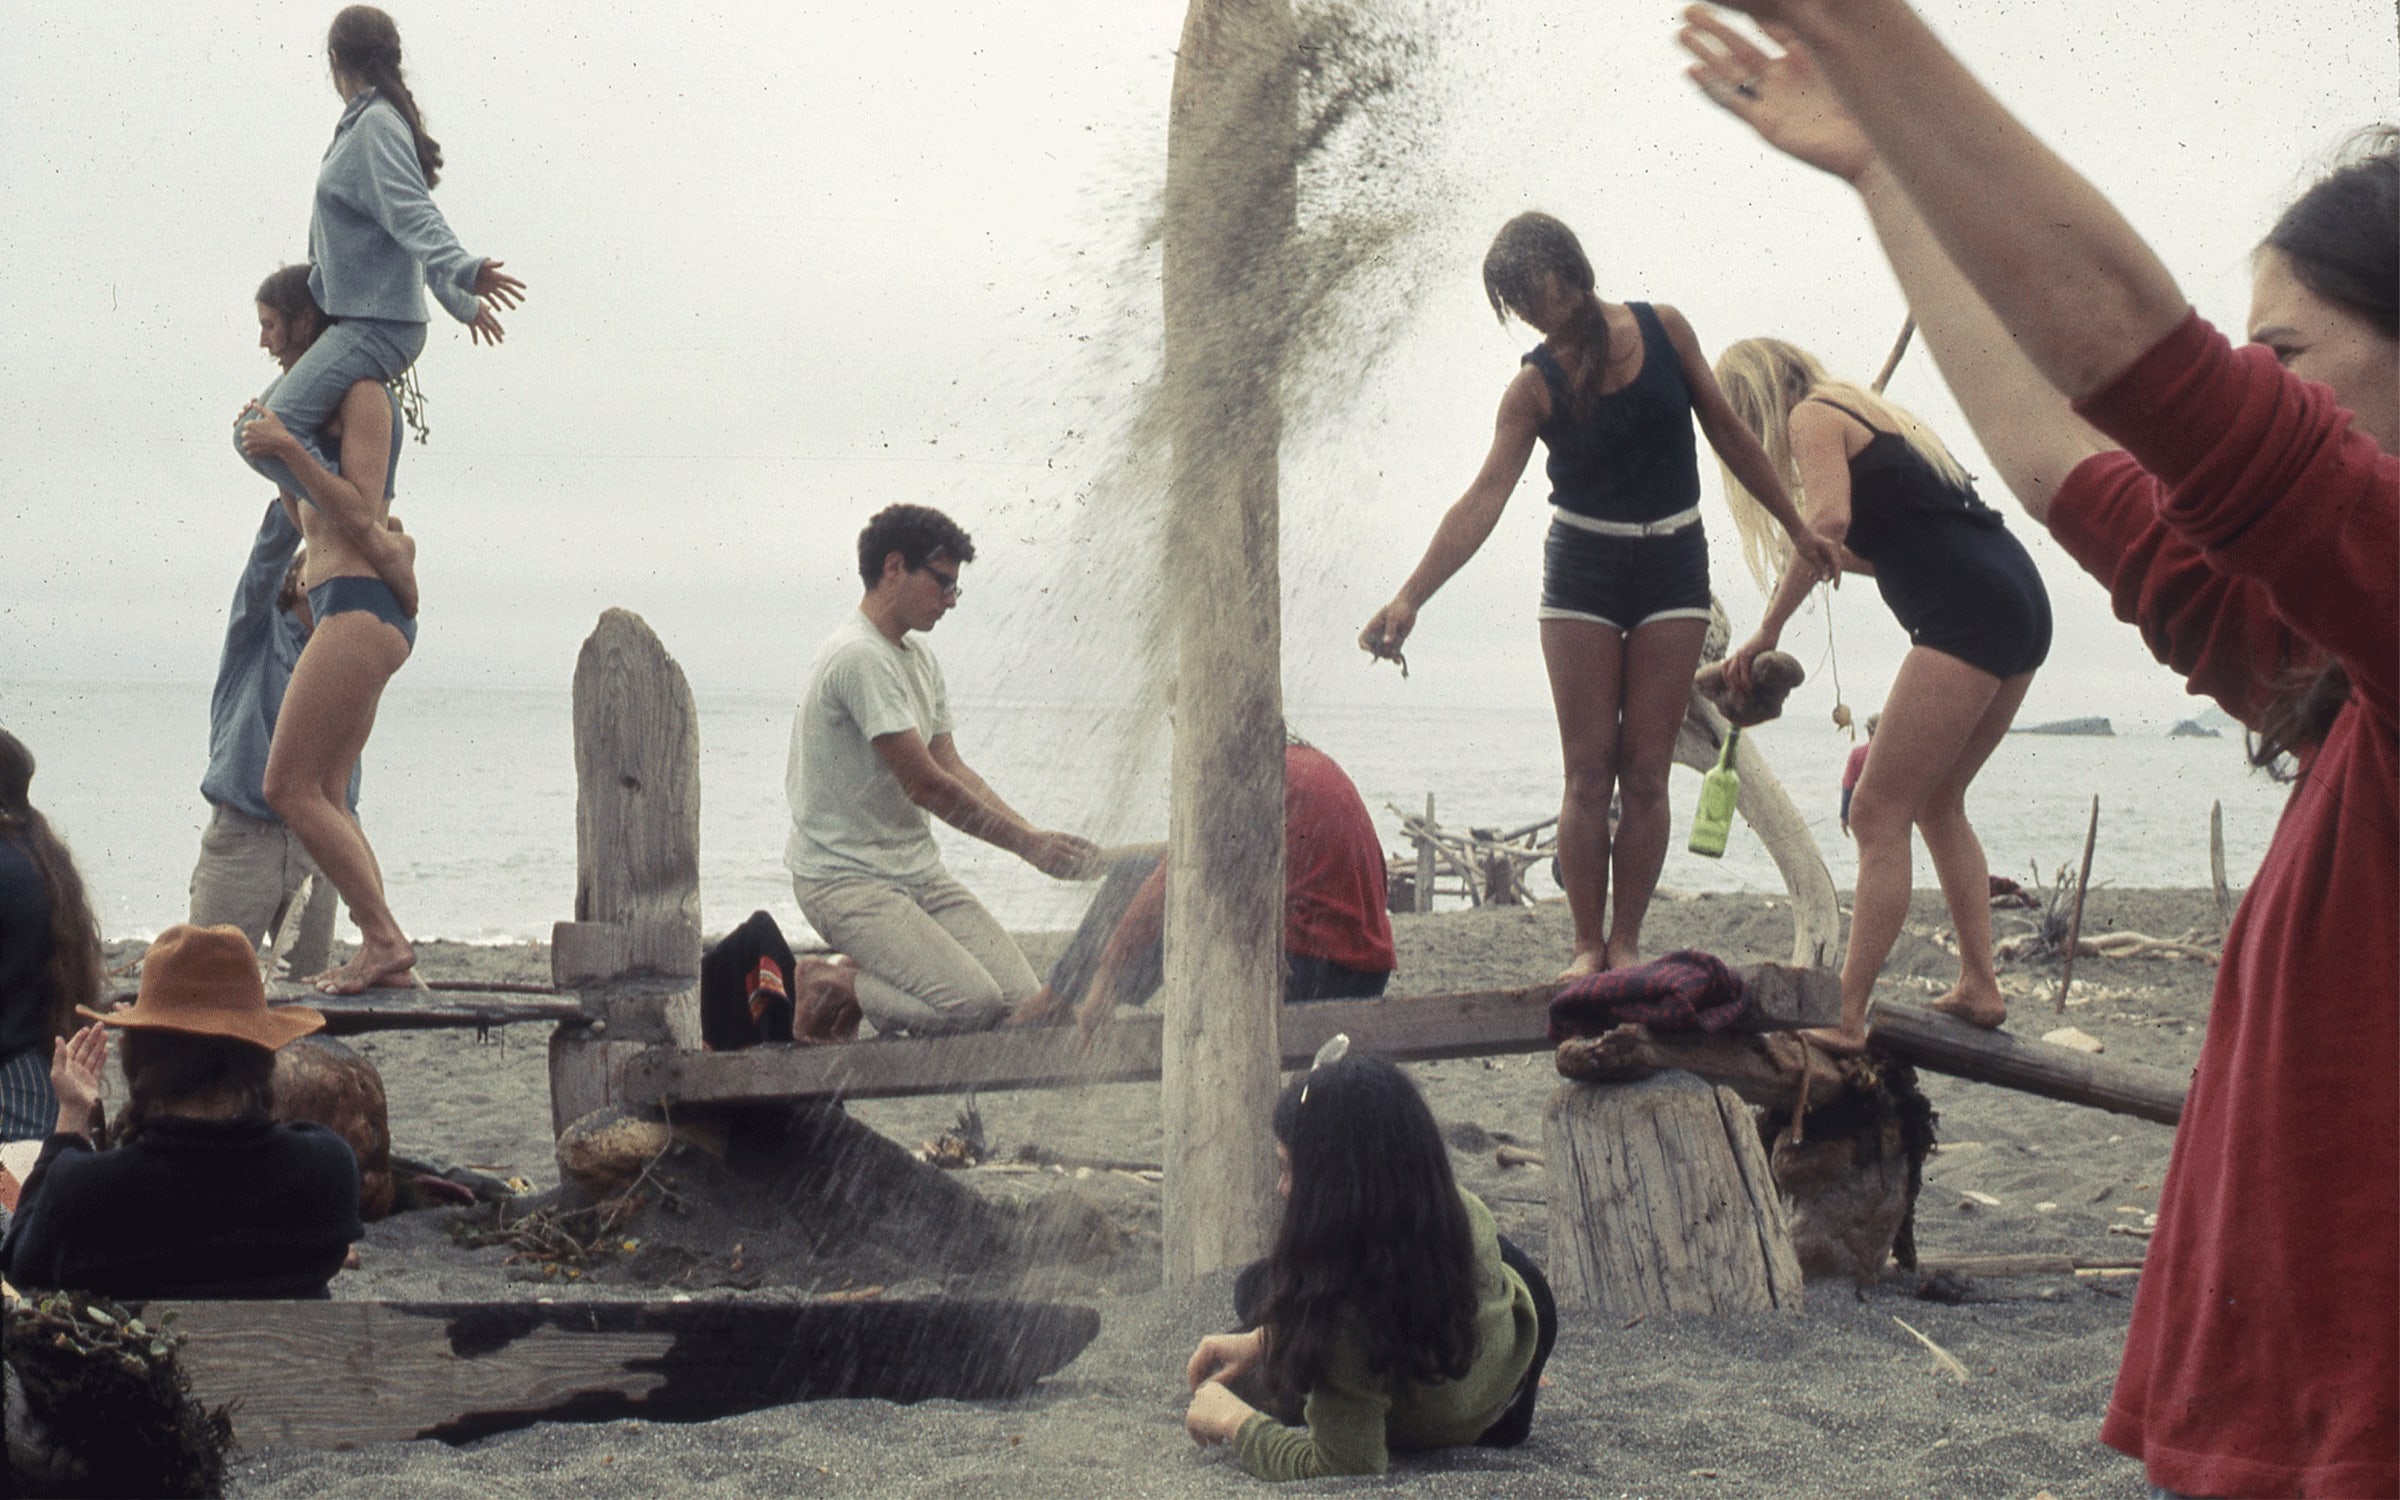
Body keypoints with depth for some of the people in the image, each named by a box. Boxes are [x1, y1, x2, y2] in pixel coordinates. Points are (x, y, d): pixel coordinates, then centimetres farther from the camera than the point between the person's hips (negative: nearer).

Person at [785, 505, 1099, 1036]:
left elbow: (954, 769, 14)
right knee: (974, 1005, -25)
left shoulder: (919, 657, 14)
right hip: (845, 878, -9)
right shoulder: (859, 657, -17)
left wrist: (1037, 837, -1)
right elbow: (926, 785, -18)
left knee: (1026, 1000, -7)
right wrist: (1029, 845, -11)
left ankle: (852, 977, 9)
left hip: (918, 873, 9)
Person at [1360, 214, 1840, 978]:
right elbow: (1484, 498, -18)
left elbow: (1728, 432, 9)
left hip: (1672, 564, 1)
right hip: (1582, 569, -1)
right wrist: (1410, 597, -30)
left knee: (1645, 771, -2)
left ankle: (1627, 942, 3)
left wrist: (1796, 527, 13)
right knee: (1588, 771, -4)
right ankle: (1588, 945, 2)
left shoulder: (1662, 329, -2)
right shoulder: (1535, 386, -8)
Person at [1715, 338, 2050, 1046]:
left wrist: (1768, 629, -11)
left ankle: (1845, 1018, -11)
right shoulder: (1865, 412, 27)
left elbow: (1828, 521, -16)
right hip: (2021, 603, 9)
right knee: (1936, 803, 22)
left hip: (1966, 615, -9)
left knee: (1879, 815, -8)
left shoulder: (1812, 416, 1)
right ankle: (1980, 987, 20)